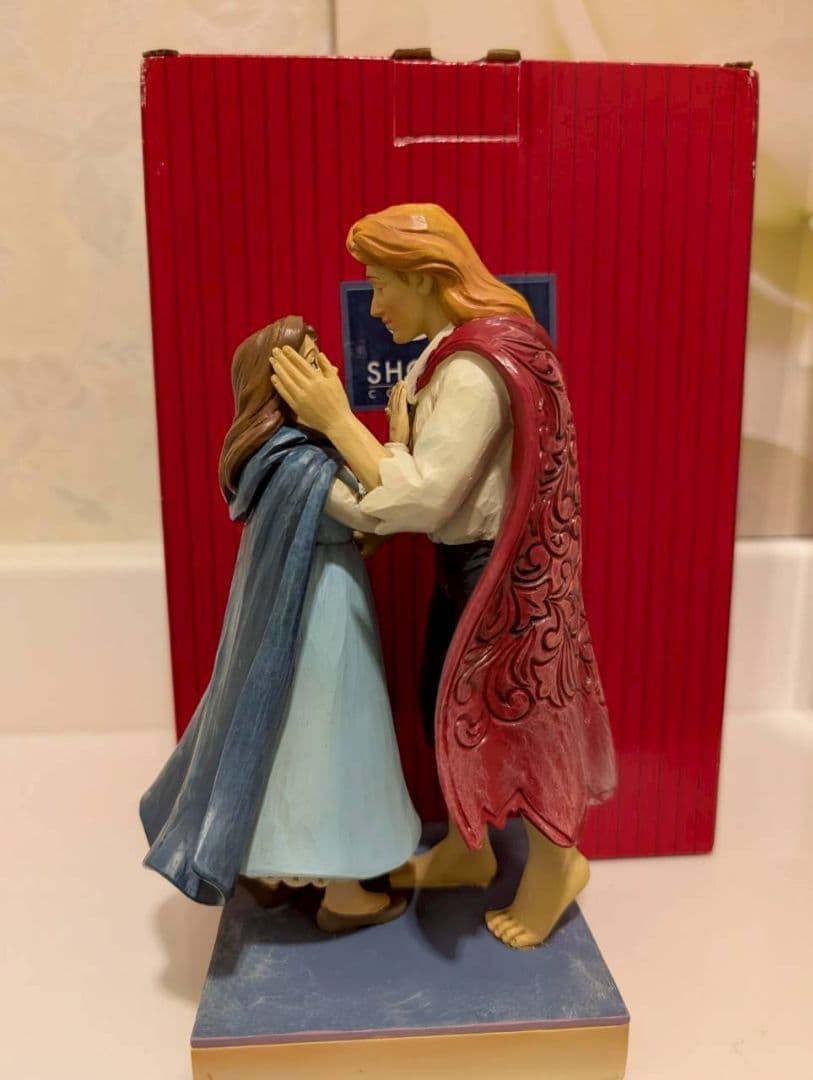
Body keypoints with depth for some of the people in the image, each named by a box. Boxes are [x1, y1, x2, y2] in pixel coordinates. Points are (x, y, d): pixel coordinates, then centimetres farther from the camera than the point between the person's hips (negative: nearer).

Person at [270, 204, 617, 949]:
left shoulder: (476, 369, -24)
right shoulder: (460, 353, 7)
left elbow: (421, 498, -26)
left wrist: (336, 420, -21)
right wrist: (402, 429, -7)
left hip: (500, 573, -10)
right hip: (467, 563, 10)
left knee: (502, 716, 7)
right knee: (454, 707, 20)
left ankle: (555, 862, 34)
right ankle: (467, 849, 42)